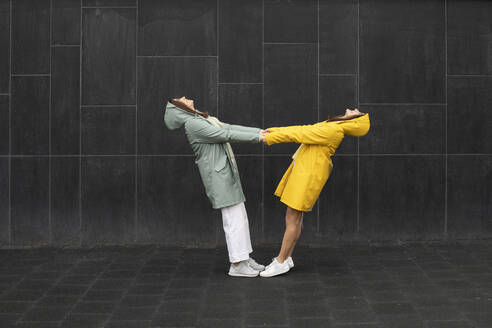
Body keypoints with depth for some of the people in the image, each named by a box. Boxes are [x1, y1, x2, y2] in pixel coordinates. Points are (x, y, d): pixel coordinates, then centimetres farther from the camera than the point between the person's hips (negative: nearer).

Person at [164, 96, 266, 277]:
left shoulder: (203, 119, 18)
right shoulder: (193, 124, -13)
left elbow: (230, 127, 13)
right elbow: (226, 135, -16)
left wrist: (258, 131, 5)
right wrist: (256, 138, -12)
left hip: (227, 174, 10)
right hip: (218, 175, -10)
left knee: (240, 216, 12)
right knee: (233, 218, -9)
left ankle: (244, 258, 19)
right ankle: (237, 265, -5)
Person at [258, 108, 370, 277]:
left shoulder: (333, 130, -19)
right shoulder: (331, 125, 11)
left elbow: (301, 134, -14)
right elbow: (304, 129, 17)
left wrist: (271, 138, -7)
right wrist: (274, 131, 13)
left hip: (309, 174, -9)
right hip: (301, 169, 9)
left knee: (293, 219, -4)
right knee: (295, 218, 13)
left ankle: (280, 262, 4)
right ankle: (286, 258, 20)